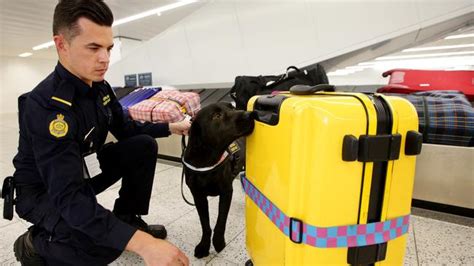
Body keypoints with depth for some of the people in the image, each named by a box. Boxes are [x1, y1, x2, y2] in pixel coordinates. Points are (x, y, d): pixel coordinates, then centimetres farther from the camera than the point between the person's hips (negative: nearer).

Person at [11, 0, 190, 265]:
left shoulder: (100, 87, -8)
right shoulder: (47, 105, -34)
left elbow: (126, 128, 5)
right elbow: (68, 196, -39)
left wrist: (170, 127, -9)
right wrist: (143, 243, -48)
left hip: (83, 170, 8)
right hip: (45, 191, -7)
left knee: (144, 146, -8)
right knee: (105, 240, -32)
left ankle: (128, 219, 5)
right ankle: (34, 244, 1)